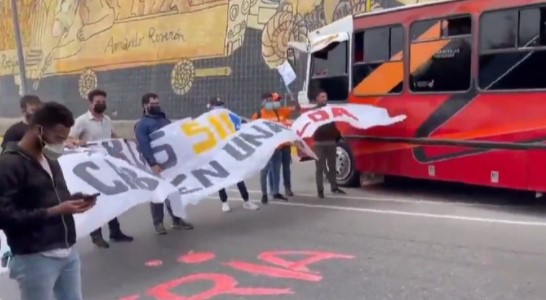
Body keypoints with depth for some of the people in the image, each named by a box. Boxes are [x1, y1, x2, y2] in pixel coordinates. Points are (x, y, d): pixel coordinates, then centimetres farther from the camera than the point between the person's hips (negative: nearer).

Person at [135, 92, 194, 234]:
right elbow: (143, 146, -20)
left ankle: (177, 220, 20)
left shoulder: (165, 120, 15)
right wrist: (152, 163, -30)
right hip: (156, 164, -6)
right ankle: (158, 223, 13)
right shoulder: (142, 124, -9)